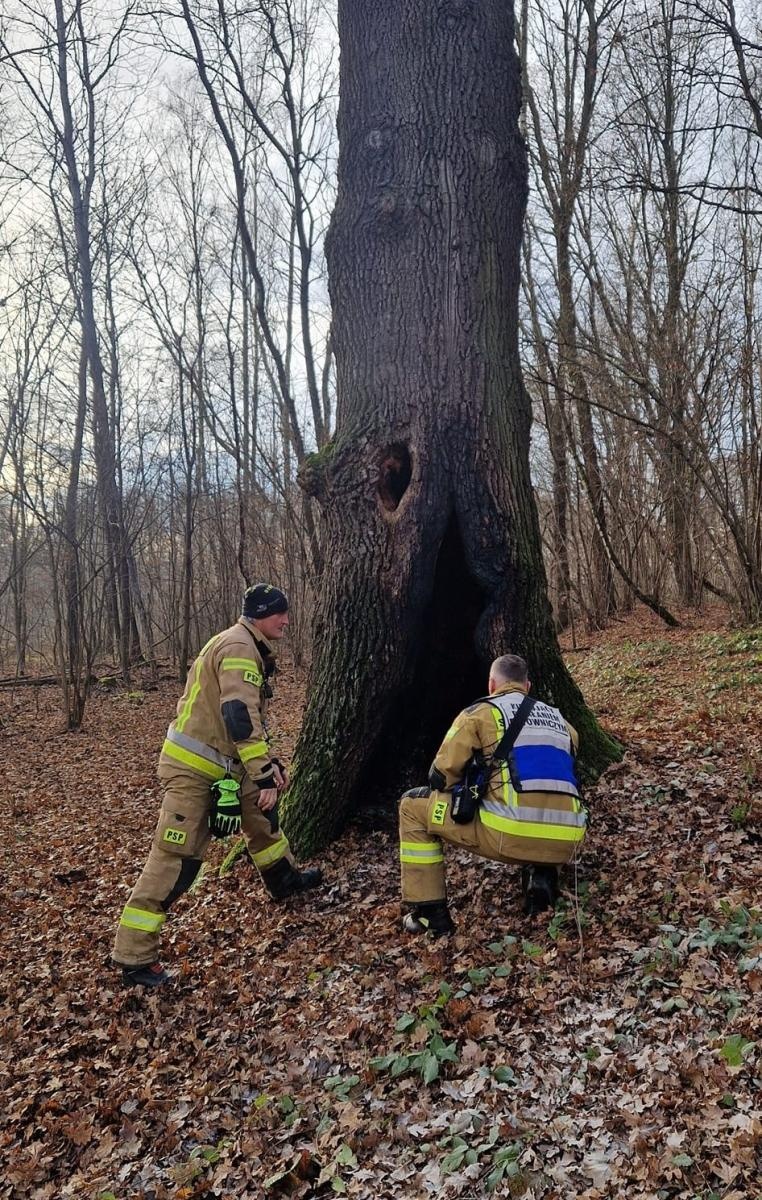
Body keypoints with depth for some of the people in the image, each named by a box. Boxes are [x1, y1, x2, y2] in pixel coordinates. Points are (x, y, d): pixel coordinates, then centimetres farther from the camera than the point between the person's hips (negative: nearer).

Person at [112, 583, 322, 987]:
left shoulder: (250, 649, 16)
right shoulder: (239, 648, -17)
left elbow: (251, 715, 22)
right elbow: (239, 716, -26)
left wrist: (270, 762, 17)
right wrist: (264, 775, -25)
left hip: (221, 764, 10)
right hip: (192, 769, -10)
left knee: (262, 813, 23)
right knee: (176, 859, -8)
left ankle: (283, 879, 45)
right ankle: (134, 956, 0)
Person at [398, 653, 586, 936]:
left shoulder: (480, 712, 9)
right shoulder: (558, 719, 24)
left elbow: (440, 777, 6)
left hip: (512, 835, -5)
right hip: (564, 844, 5)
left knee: (412, 807, 15)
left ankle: (430, 915, 14)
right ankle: (541, 875, 15)